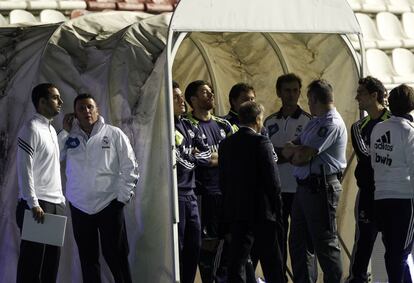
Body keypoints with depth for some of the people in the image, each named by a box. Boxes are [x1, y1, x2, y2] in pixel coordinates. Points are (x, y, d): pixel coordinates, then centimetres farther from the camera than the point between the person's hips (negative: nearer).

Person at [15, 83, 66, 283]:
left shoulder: (51, 130, 17)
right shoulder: (31, 129, -9)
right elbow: (24, 170, -15)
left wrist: (60, 199, 13)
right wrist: (34, 204, -21)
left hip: (55, 205, 8)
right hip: (38, 205, -8)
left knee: (51, 262, 8)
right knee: (32, 262, -6)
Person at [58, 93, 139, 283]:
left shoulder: (114, 134, 1)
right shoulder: (69, 138, 8)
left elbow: (130, 168, 1)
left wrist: (122, 198, -5)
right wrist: (64, 132, -4)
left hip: (109, 205, -3)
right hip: (79, 208, 3)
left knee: (116, 257, -4)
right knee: (88, 259, 8)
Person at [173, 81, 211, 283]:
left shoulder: (188, 126, 16)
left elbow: (206, 153, 13)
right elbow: (179, 160, -15)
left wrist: (188, 158, -3)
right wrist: (193, 158, 3)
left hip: (190, 193, 8)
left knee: (194, 245, 11)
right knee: (176, 247, -6)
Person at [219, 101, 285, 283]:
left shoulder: (226, 144, 6)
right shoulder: (261, 142, -12)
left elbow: (222, 181, 9)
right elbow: (272, 181, -12)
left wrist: (230, 205, 16)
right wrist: (278, 210, -4)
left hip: (235, 212, 5)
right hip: (261, 212, -5)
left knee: (237, 260, 5)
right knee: (271, 261, 5)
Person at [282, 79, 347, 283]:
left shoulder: (332, 124, -14)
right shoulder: (314, 123, 19)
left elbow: (302, 156, -19)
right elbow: (287, 150, 14)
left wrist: (294, 152, 3)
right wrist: (298, 150, -8)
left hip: (321, 187, -10)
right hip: (304, 187, 10)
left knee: (325, 243, -6)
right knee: (297, 241, 14)